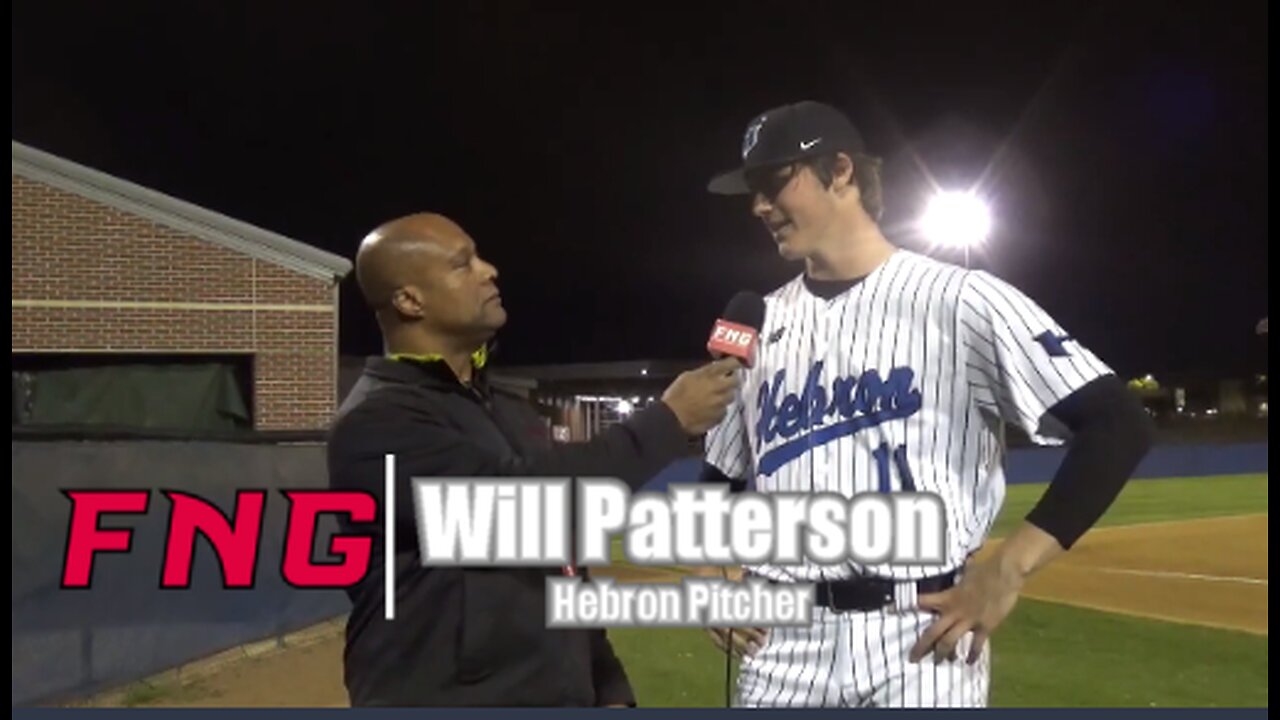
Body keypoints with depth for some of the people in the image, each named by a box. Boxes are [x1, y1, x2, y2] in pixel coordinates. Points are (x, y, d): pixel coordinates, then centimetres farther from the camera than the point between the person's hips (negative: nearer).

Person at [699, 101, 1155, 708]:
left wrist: (1007, 571, -13)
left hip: (918, 639, -5)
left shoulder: (962, 300, -5)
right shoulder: (760, 323, 12)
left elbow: (1117, 425, -9)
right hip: (780, 642, 5)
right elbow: (720, 478, 22)